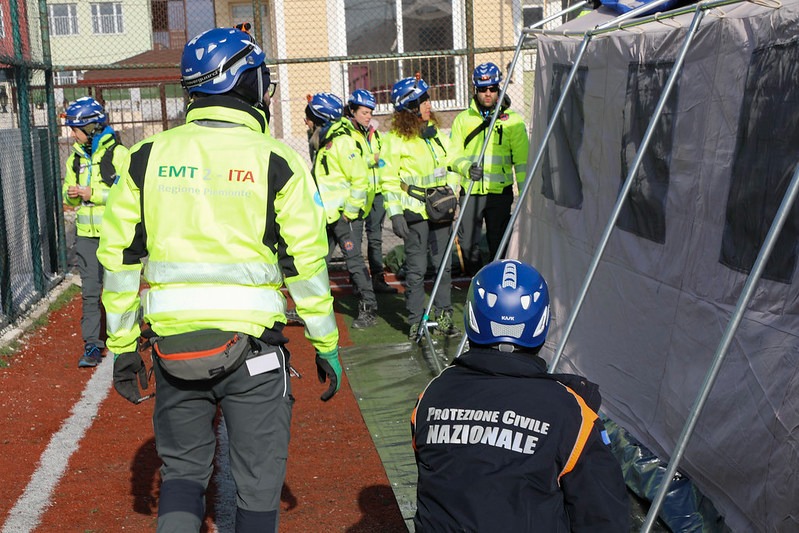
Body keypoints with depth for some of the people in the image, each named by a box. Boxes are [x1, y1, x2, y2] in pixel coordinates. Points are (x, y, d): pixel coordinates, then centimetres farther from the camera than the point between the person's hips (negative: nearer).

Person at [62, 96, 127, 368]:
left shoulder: (118, 154, -9)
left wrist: (93, 194, -19)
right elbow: (68, 192, 19)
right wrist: (71, 195, -5)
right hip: (86, 236, 5)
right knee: (90, 292, 3)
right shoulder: (75, 158, 11)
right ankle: (92, 345, 7)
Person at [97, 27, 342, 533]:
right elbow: (305, 264, -6)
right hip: (252, 348, -2)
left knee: (183, 467, 21)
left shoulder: (147, 158, 4)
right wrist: (327, 347, 4)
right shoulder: (277, 161, -5)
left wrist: (123, 347, 13)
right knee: (258, 478, 12)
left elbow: (121, 259, 5)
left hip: (173, 345, 3)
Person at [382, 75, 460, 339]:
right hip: (414, 211, -5)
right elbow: (389, 180, -6)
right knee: (416, 268, -1)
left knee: (443, 264, 7)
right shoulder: (394, 139, -6)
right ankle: (415, 320, 9)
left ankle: (443, 317, 16)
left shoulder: (437, 134, 12)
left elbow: (450, 168, 21)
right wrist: (395, 213, -12)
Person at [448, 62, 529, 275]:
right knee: (468, 244, 2)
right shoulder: (463, 119, 9)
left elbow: (522, 158, 1)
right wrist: (467, 168, -16)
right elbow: (453, 155, 6)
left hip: (500, 192, -1)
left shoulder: (512, 120, 4)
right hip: (470, 192, 2)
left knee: (499, 245, 4)